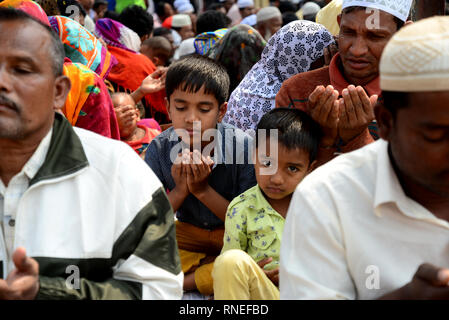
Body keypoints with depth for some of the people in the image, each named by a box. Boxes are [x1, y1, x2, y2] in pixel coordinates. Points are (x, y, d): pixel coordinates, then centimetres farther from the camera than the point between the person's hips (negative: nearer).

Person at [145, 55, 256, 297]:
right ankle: (210, 267, -13)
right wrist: (179, 191, -28)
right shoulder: (159, 150, -14)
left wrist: (203, 191, -29)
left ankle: (187, 281, -17)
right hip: (188, 234, 2)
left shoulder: (242, 146, -21)